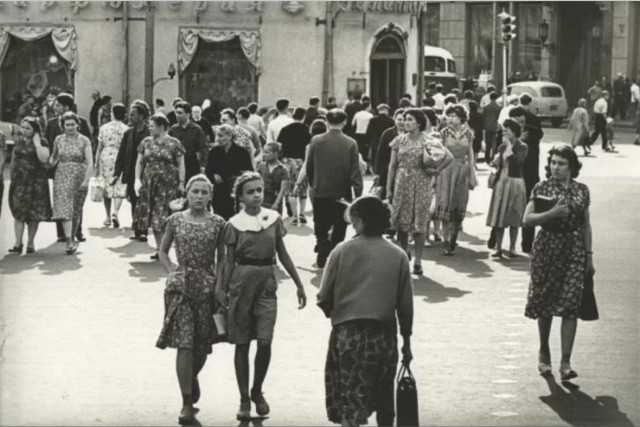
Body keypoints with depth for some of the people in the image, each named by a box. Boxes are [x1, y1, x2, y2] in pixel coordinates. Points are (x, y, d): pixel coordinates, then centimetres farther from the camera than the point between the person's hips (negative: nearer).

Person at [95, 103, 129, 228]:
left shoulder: (104, 128, 5)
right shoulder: (126, 129, -3)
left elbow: (99, 148, 6)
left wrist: (96, 166, 11)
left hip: (105, 158, 2)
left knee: (106, 188, 12)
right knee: (119, 188, -1)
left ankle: (108, 217, 16)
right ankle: (115, 212, -23)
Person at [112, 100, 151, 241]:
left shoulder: (150, 133, -7)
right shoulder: (128, 133, 10)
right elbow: (121, 155, 10)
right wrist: (117, 173, 2)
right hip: (131, 175, 5)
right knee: (134, 204, 6)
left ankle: (143, 231, 1)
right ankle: (137, 231, 12)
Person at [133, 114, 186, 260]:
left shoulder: (174, 144, -3)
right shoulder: (146, 142, 9)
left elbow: (180, 164, -2)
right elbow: (139, 162, 12)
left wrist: (181, 182, -8)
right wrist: (137, 179, 1)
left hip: (168, 184, -5)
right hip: (149, 183, 5)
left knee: (164, 218, -9)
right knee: (153, 219, 5)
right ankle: (159, 248, 13)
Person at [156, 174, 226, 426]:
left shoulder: (217, 224, 2)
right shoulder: (175, 221, 2)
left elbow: (221, 258, 8)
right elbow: (163, 252, 12)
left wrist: (218, 282, -3)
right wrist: (173, 274, -1)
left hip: (207, 288, 1)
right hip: (180, 287, -1)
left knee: (202, 345, 9)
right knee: (184, 344, -8)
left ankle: (192, 378, 41)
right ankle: (187, 403, -6)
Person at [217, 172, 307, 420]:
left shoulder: (273, 219, 4)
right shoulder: (235, 225, -1)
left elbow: (282, 254, 10)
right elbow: (229, 262, 2)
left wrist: (299, 284, 10)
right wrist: (222, 290, -4)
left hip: (267, 281, 1)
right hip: (242, 281, -1)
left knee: (264, 342, -9)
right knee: (242, 343, 3)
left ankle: (257, 391, 14)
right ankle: (244, 400, 12)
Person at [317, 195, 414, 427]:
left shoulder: (343, 251, -5)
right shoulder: (397, 256, 0)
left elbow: (324, 298, -3)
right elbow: (405, 304, 2)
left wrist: (334, 312, 19)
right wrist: (406, 341, 13)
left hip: (347, 333, -2)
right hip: (384, 335, 2)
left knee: (350, 400, 0)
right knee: (384, 402, 18)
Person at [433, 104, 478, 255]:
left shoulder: (468, 134, 3)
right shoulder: (445, 133, -2)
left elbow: (470, 156, 9)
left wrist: (473, 175, 8)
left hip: (462, 171, 2)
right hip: (447, 171, -2)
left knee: (459, 208, 5)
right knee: (445, 205, -6)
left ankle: (453, 240, 16)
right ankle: (446, 242, -2)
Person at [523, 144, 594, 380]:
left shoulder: (582, 190, 6)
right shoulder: (542, 188, -1)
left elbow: (586, 225, 12)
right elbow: (527, 219, -7)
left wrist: (589, 256, 10)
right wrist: (552, 213, -21)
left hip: (574, 252, 1)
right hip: (547, 250, -1)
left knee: (571, 306, -7)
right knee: (545, 303, 8)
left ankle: (565, 362, -8)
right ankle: (544, 351, 29)